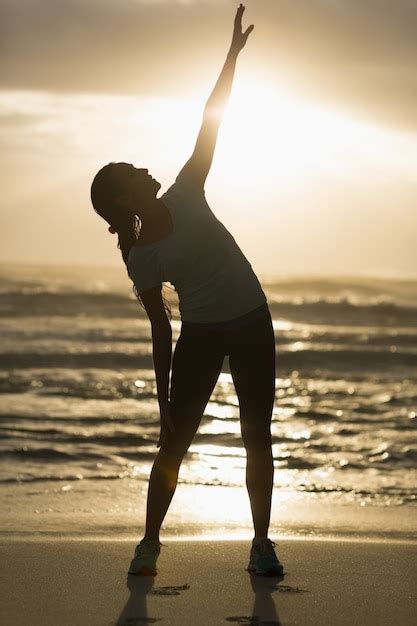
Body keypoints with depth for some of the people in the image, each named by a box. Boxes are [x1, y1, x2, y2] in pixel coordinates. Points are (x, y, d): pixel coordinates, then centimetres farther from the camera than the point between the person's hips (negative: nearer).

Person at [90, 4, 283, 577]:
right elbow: (160, 333, -7)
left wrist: (234, 51, -12)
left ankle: (261, 543, 9)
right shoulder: (141, 260, -11)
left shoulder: (184, 198, -6)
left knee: (258, 437, 2)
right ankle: (149, 544, 2)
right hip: (200, 335, -2)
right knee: (175, 442, -7)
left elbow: (211, 122, -9)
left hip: (251, 326, 2)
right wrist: (163, 402, -8)